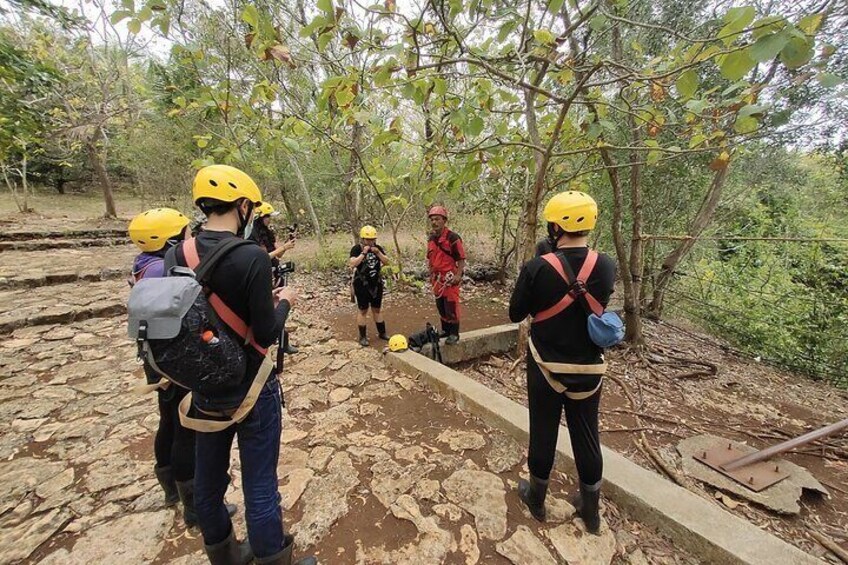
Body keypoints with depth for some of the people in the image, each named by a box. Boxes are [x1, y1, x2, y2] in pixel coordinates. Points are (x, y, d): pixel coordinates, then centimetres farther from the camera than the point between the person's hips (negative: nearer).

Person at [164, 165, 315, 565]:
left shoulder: (176, 256, -3)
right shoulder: (252, 256, -22)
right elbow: (266, 333, -20)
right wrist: (284, 302, -1)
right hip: (251, 389, -6)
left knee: (207, 482, 24)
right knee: (260, 487, 11)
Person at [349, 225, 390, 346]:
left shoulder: (378, 248, 4)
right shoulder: (356, 249, -10)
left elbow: (386, 262, 1)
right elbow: (352, 264, -23)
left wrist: (378, 252, -13)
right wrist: (363, 253, -25)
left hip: (376, 283, 5)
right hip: (362, 284, -5)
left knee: (377, 309, 15)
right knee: (362, 310, 4)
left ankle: (382, 332, 27)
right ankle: (363, 336, 14)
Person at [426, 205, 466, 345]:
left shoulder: (452, 238, -14)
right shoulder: (431, 239, 10)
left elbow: (461, 259, -14)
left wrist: (458, 275, -23)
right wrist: (431, 275, 19)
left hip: (450, 278, -7)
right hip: (437, 279, 7)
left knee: (451, 307, -2)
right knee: (440, 306, 16)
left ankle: (454, 334, 12)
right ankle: (445, 330, 31)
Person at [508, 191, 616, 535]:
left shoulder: (538, 268, -20)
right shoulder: (606, 267, -9)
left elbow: (516, 314, -9)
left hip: (546, 367, -3)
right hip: (589, 369, 3)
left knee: (543, 434, 16)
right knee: (587, 437, 20)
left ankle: (536, 498, 39)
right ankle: (591, 509, 41)